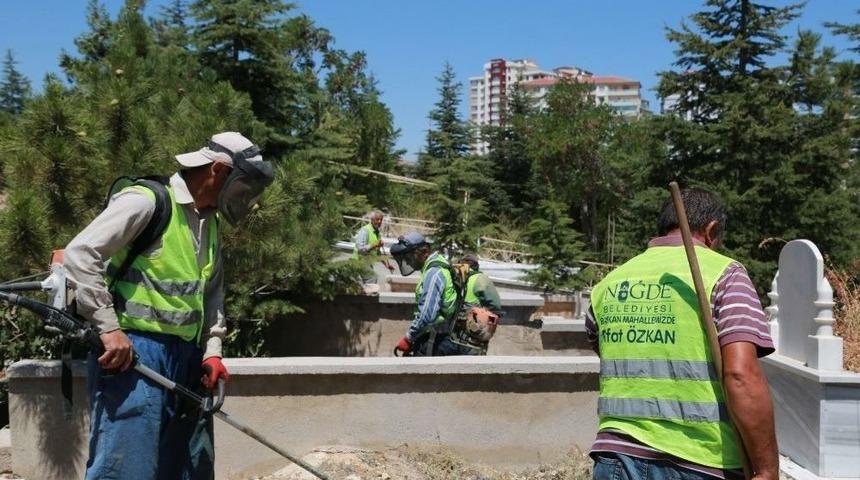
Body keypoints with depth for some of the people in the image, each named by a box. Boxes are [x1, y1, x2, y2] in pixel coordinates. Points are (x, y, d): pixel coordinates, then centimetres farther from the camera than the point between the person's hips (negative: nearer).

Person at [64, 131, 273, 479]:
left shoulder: (211, 223, 18)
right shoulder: (147, 200, -10)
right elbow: (78, 255, -15)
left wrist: (212, 350, 11)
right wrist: (109, 327, -18)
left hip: (187, 358, 9)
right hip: (133, 353, -9)